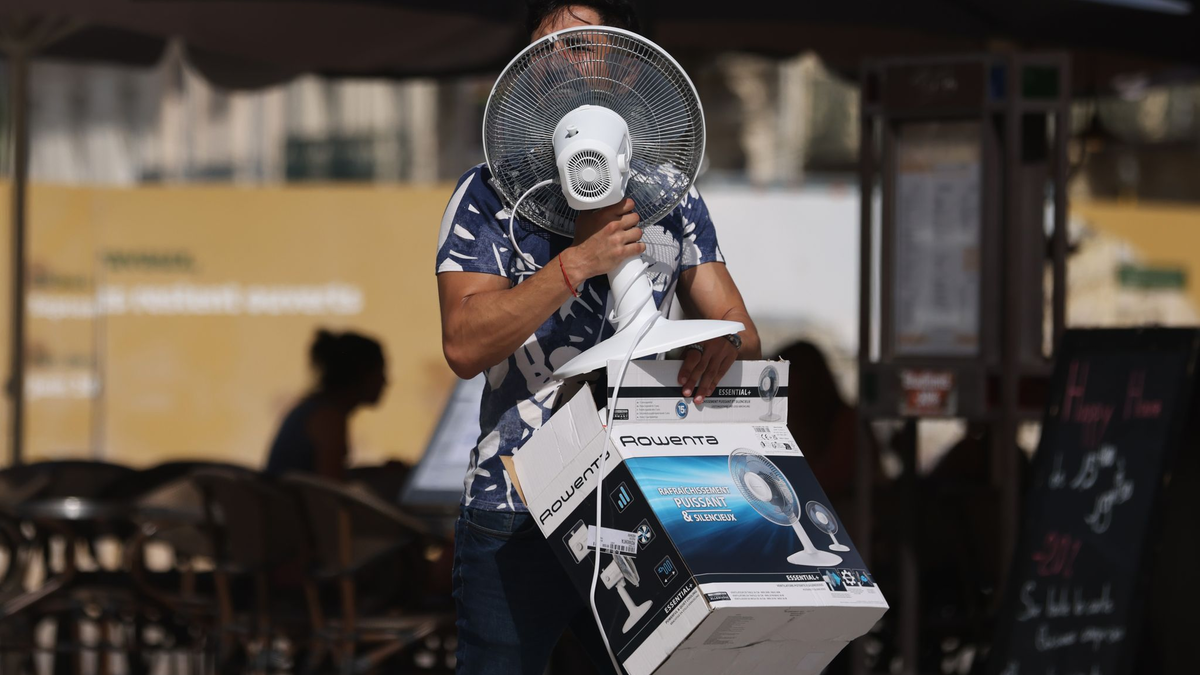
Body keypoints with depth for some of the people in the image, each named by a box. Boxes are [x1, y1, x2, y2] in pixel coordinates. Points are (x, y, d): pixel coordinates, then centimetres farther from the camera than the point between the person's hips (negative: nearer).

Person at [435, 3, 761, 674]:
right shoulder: (490, 195, -1)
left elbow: (742, 333, 8)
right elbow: (465, 345, -13)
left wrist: (723, 345, -18)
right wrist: (581, 260, -21)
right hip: (516, 515, -2)